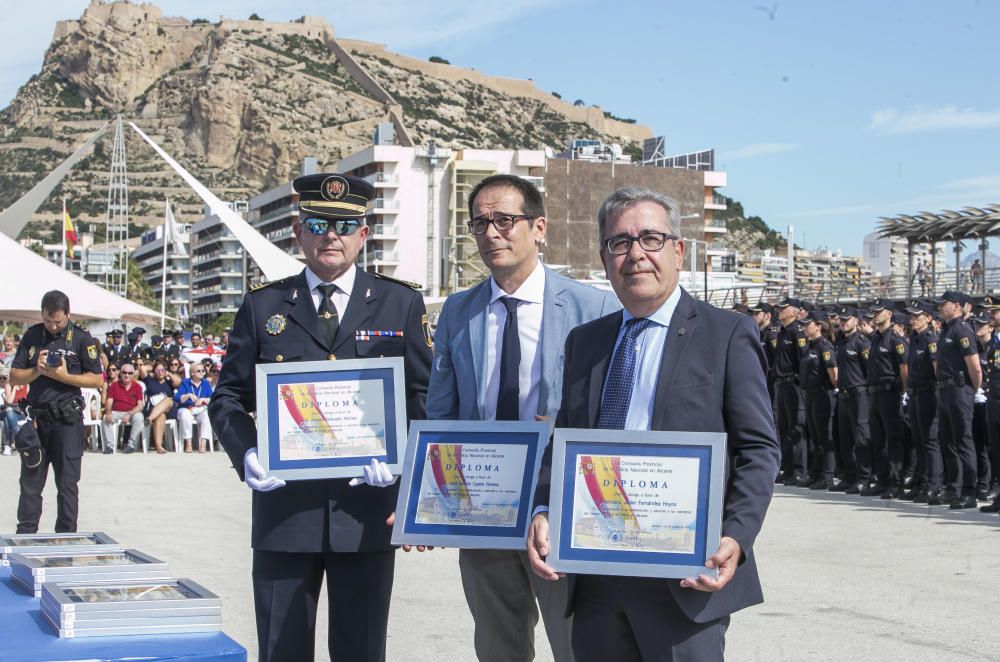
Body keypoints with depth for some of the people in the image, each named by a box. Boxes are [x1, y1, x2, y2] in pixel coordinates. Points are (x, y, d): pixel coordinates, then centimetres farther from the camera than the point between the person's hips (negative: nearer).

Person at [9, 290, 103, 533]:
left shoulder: (81, 338, -2)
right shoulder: (32, 336, 8)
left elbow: (97, 380, -3)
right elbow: (14, 377, 9)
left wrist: (64, 376, -14)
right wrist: (37, 371, -10)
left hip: (67, 420, -3)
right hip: (37, 418, 3)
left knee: (67, 483, 2)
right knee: (30, 480, 5)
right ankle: (25, 536, 11)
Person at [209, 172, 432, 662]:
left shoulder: (401, 304, 7)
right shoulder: (262, 307, 8)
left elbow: (424, 396, 4)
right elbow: (228, 397, 8)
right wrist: (246, 454, -11)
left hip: (366, 506, 0)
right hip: (284, 506, 1)